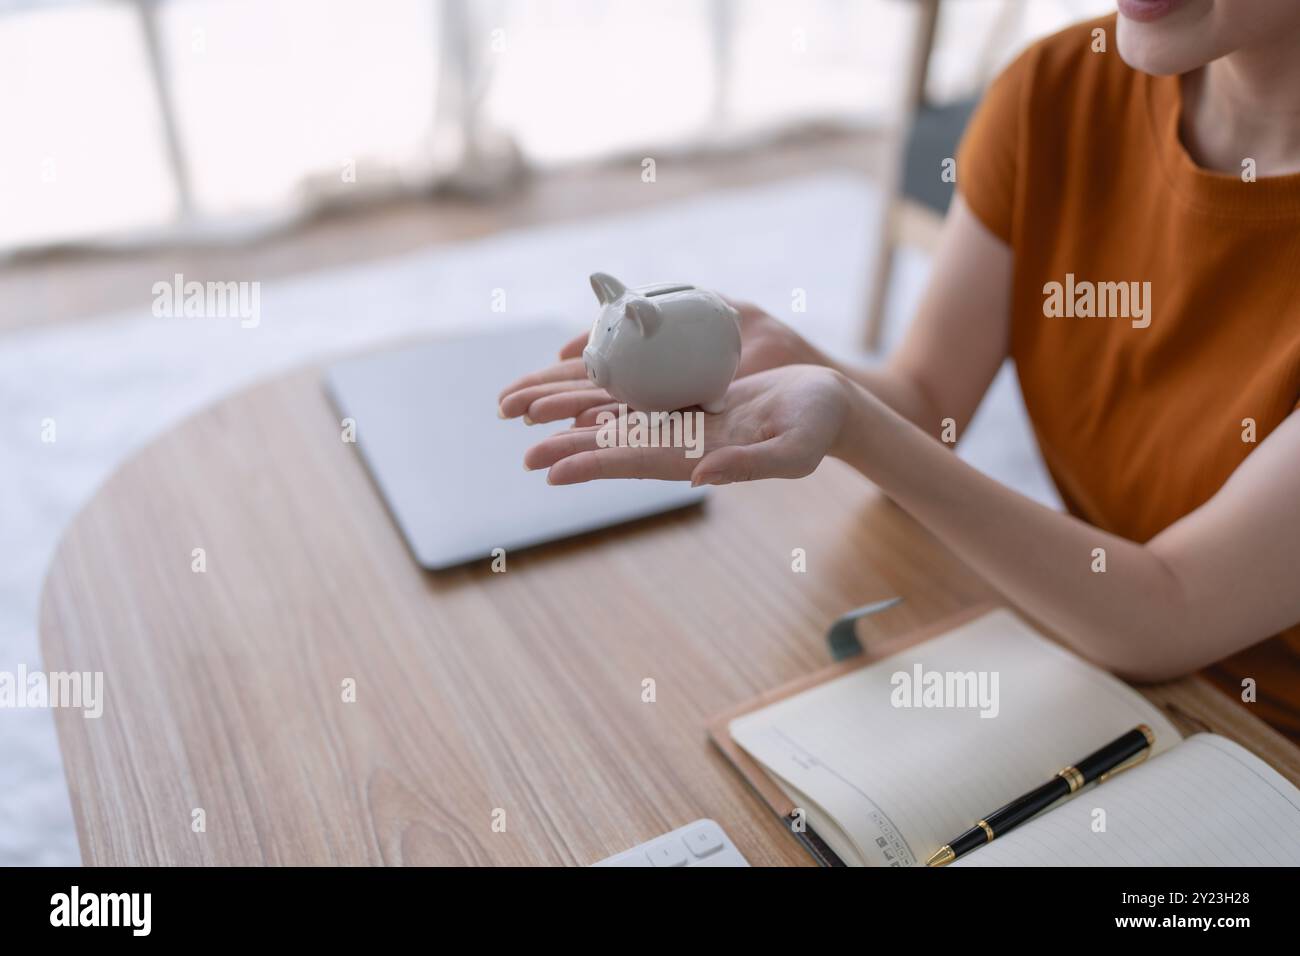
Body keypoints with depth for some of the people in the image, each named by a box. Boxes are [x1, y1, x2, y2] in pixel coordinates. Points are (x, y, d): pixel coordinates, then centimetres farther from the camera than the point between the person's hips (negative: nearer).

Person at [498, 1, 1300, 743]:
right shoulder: (1056, 92, -10)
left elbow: (1168, 620, -23)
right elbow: (924, 399, -4)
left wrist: (848, 424, -35)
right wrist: (786, 366, -26)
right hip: (1068, 650, 3)